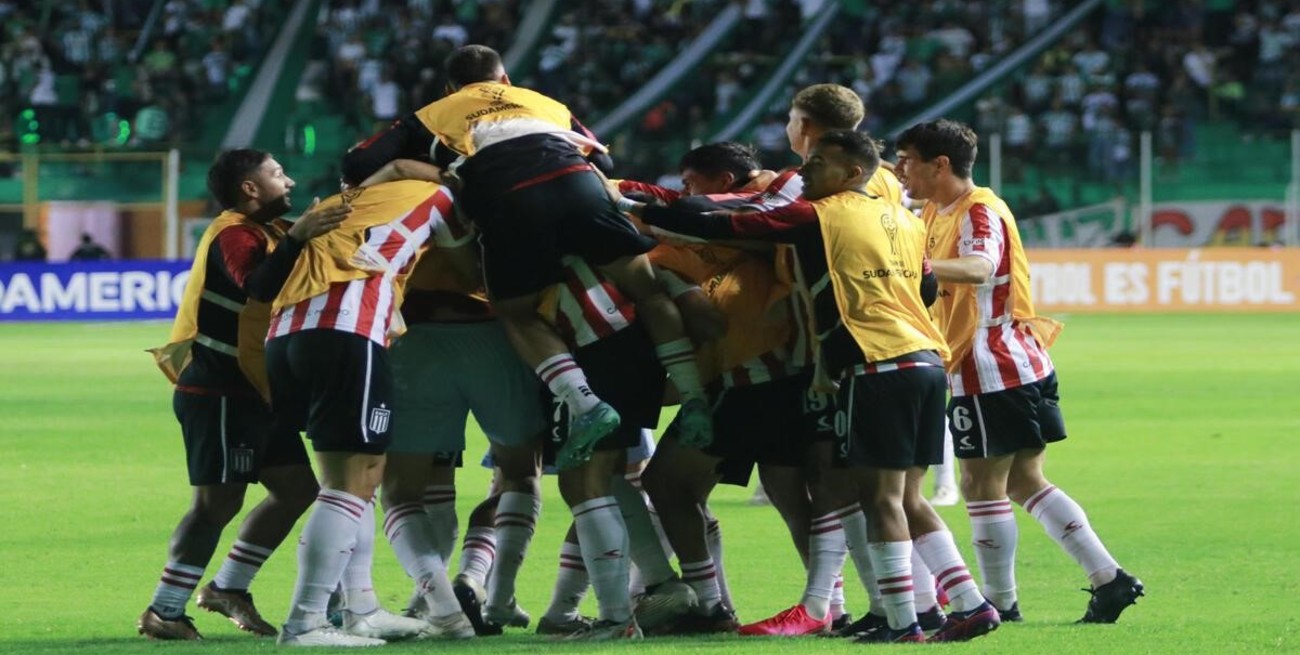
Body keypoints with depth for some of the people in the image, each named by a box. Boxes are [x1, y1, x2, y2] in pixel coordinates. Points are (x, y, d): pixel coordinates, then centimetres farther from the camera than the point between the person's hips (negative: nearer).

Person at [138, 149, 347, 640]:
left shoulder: (260, 232, 20)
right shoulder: (233, 235, -13)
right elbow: (258, 286, -32)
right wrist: (297, 238, -45)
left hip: (248, 393, 10)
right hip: (219, 392, -10)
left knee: (298, 486, 9)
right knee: (219, 500, -12)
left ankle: (228, 588, 15)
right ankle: (163, 613, -9)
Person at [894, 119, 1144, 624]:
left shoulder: (979, 212, -16)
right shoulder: (936, 213, 13)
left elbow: (980, 267, -37)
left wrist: (924, 265, -55)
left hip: (996, 370, -10)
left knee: (982, 484, -5)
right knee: (1024, 482, 13)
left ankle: (1000, 603, 2)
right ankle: (1109, 578, 12)